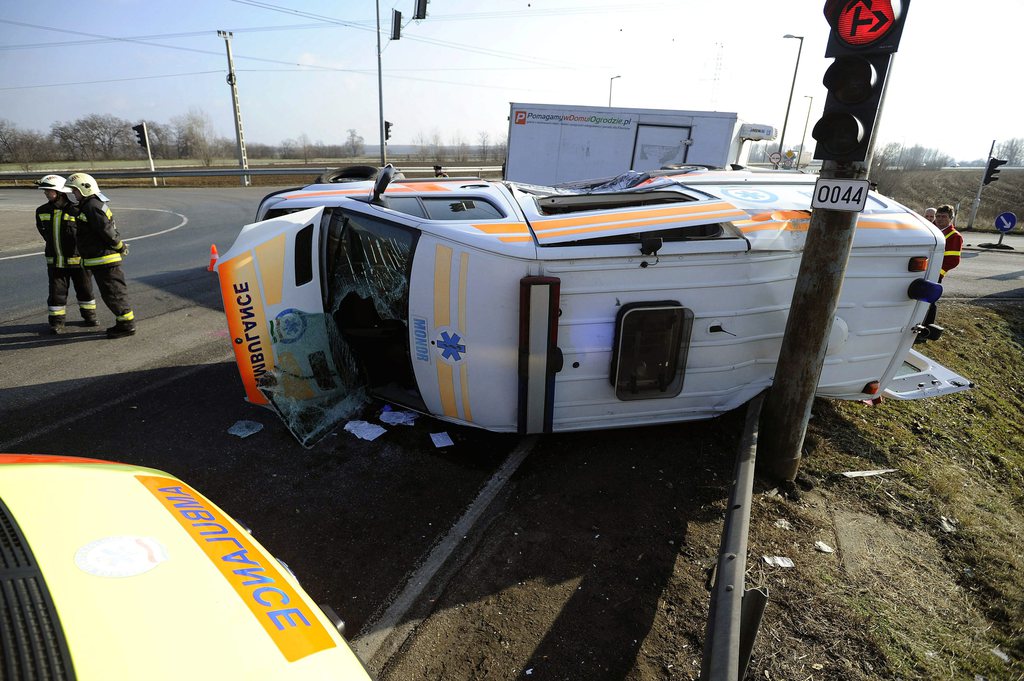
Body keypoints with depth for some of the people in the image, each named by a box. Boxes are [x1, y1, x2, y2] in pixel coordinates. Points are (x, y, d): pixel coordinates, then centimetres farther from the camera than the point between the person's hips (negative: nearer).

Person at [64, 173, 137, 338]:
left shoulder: (92, 206, -17)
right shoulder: (88, 205, 18)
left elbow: (107, 230, -21)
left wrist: (120, 246, -10)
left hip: (104, 259, -10)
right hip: (99, 259, 10)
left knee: (112, 293, -4)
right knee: (111, 293, 15)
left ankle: (127, 326, 3)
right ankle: (124, 323, 21)